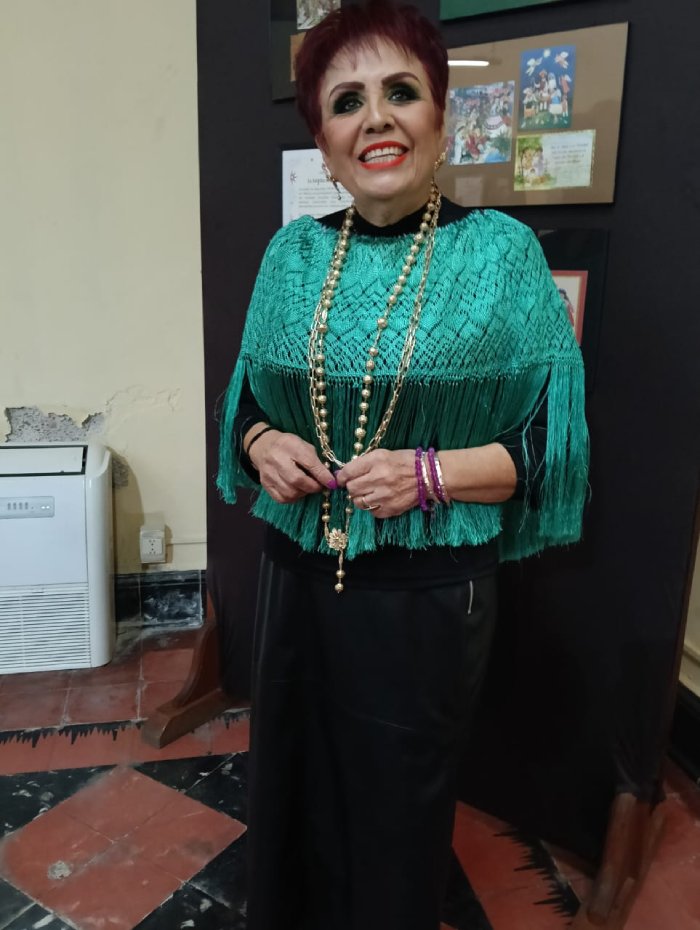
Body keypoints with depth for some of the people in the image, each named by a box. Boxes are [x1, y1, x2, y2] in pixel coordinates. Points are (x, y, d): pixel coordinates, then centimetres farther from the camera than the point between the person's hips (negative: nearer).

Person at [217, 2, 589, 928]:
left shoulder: (502, 252, -9)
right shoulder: (293, 252, 2)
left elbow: (550, 443, -8)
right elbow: (247, 400, 12)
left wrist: (429, 475, -22)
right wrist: (262, 445, -9)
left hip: (427, 594, -3)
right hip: (297, 576, 4)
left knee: (397, 809, 17)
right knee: (293, 787, 22)